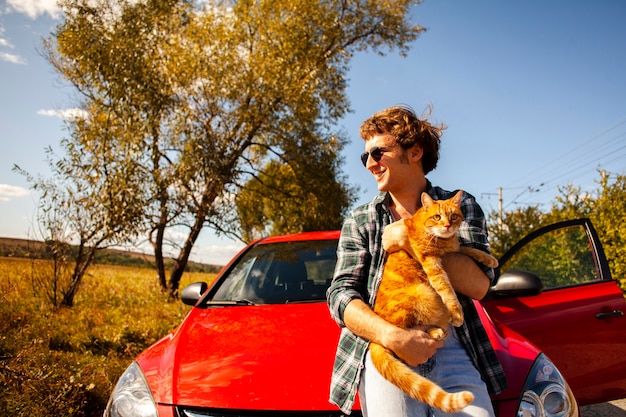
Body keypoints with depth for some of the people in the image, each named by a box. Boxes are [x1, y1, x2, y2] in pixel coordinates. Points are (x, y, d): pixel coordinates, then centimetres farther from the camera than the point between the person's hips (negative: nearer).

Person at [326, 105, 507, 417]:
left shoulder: (460, 206, 10)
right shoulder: (359, 220, 9)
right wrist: (393, 336, -17)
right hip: (384, 354, 0)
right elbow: (341, 296, -1)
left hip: (452, 349, 1)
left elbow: (479, 285, -2)